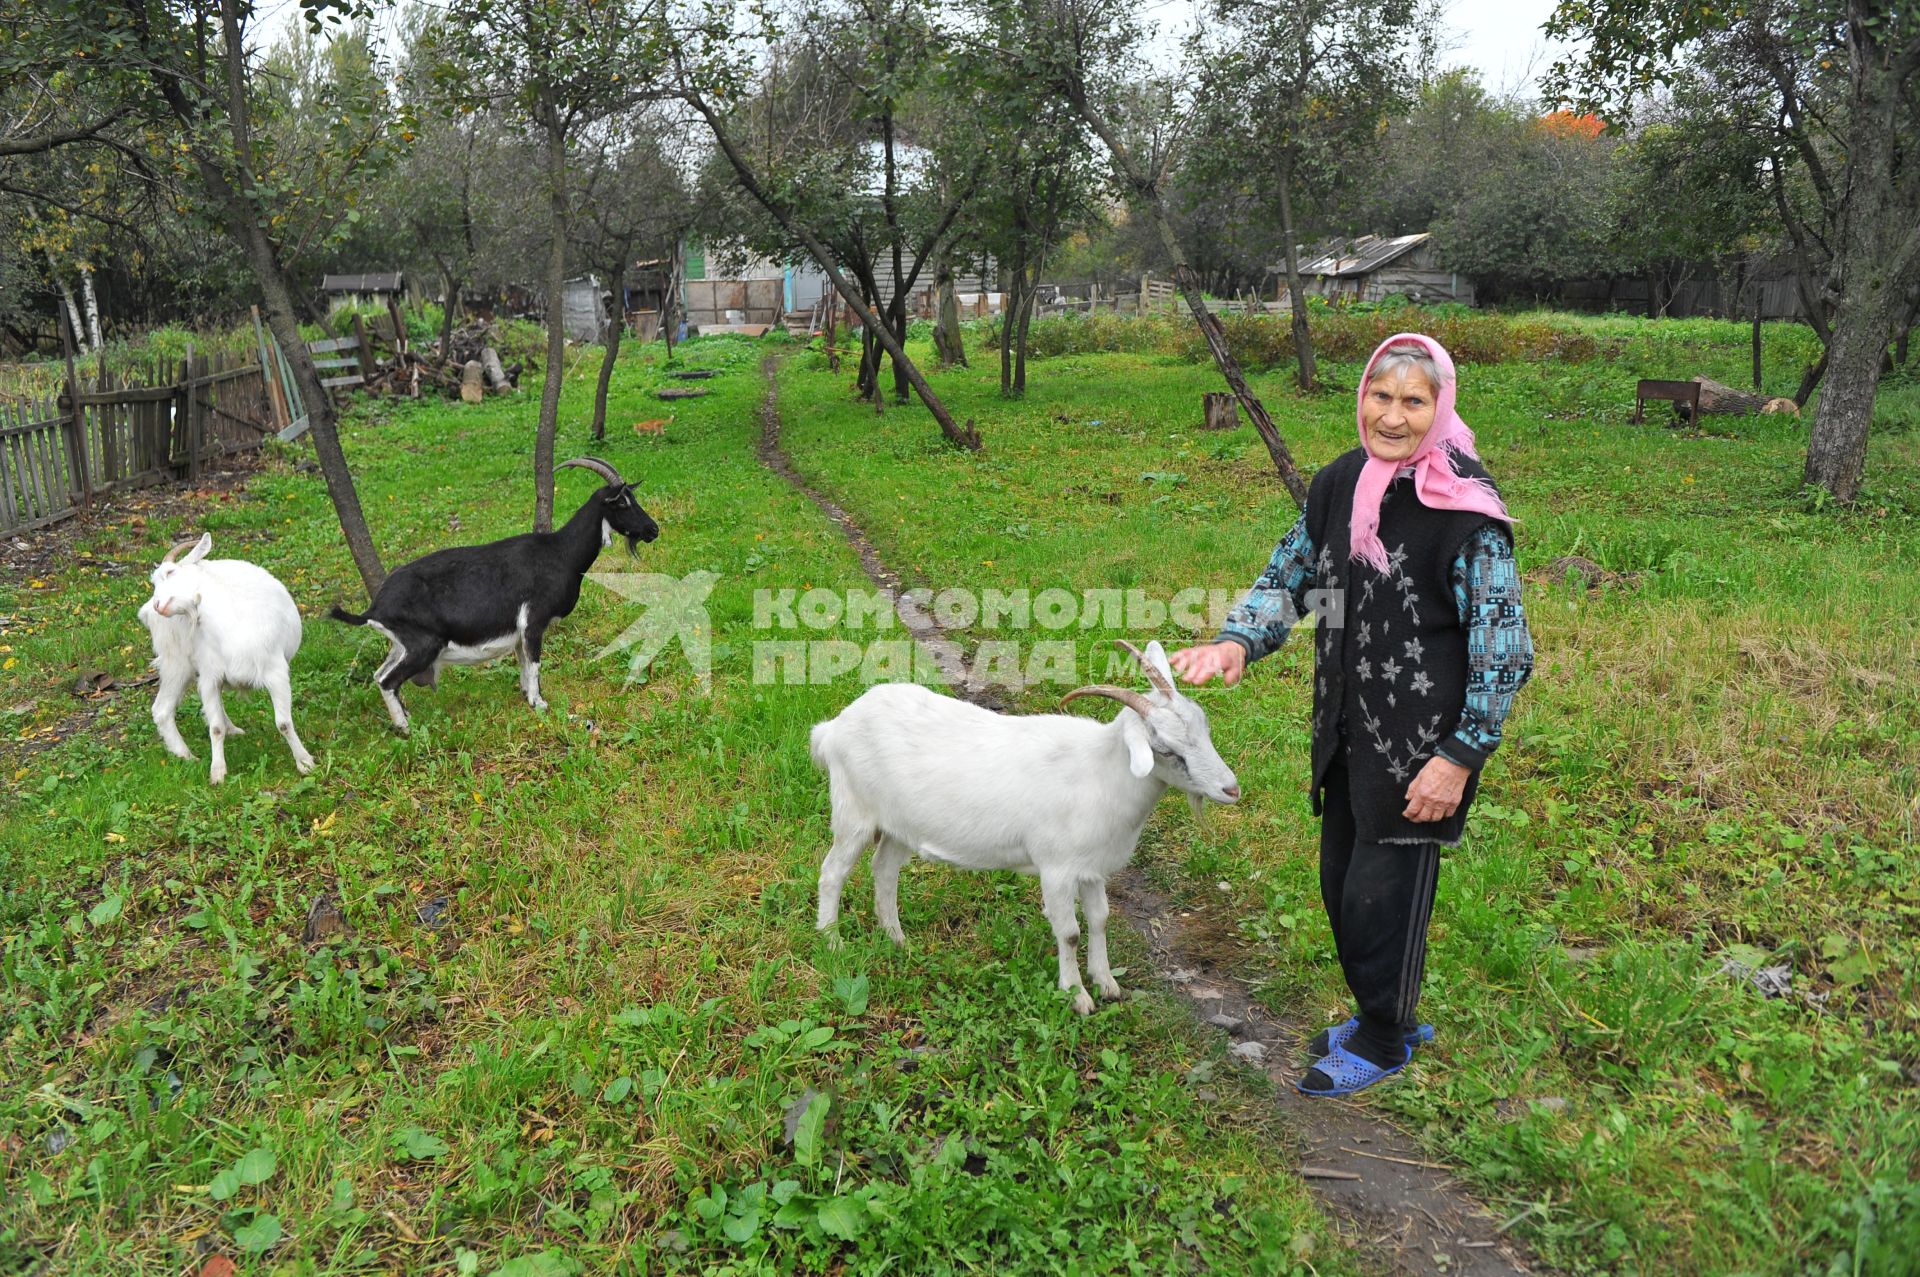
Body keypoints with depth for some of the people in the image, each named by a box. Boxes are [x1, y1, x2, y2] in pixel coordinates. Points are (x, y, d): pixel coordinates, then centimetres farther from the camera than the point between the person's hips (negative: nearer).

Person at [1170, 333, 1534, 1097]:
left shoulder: (1466, 510, -17)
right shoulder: (1340, 485, 2)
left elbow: (1503, 648, -16)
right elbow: (1290, 576, 12)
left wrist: (1459, 757, -17)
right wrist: (1237, 643, -7)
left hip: (1420, 745, -7)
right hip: (1347, 730, 7)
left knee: (1383, 891, 3)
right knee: (1341, 881, 18)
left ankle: (1383, 1041, 28)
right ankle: (1383, 1012, 42)